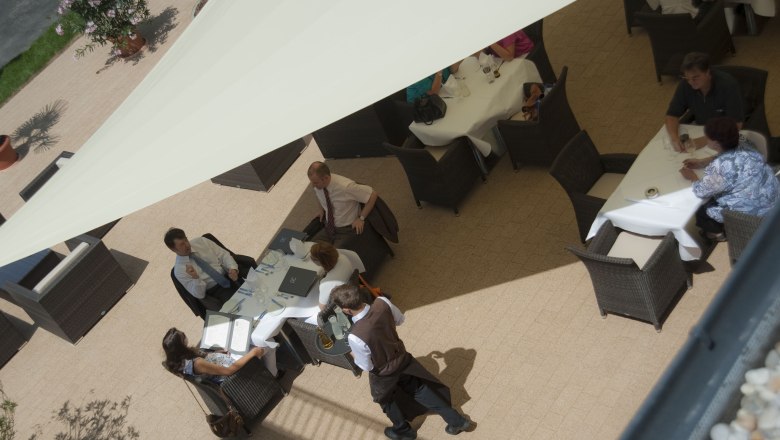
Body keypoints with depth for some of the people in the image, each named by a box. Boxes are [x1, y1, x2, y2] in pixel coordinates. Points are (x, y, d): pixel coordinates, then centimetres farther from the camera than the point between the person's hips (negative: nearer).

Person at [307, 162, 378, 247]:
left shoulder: (345, 187, -28)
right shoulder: (317, 185, -10)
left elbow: (373, 194, -16)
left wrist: (361, 218, -13)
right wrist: (322, 209, 4)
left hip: (347, 231, -5)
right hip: (328, 228, 5)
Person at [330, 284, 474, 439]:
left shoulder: (355, 337, -40)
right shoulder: (382, 303, -27)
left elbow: (367, 366, -21)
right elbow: (400, 319, -4)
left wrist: (355, 357, -1)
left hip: (384, 374, -4)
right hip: (403, 360, 4)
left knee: (386, 401, 29)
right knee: (421, 390, 28)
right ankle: (457, 421, 39)